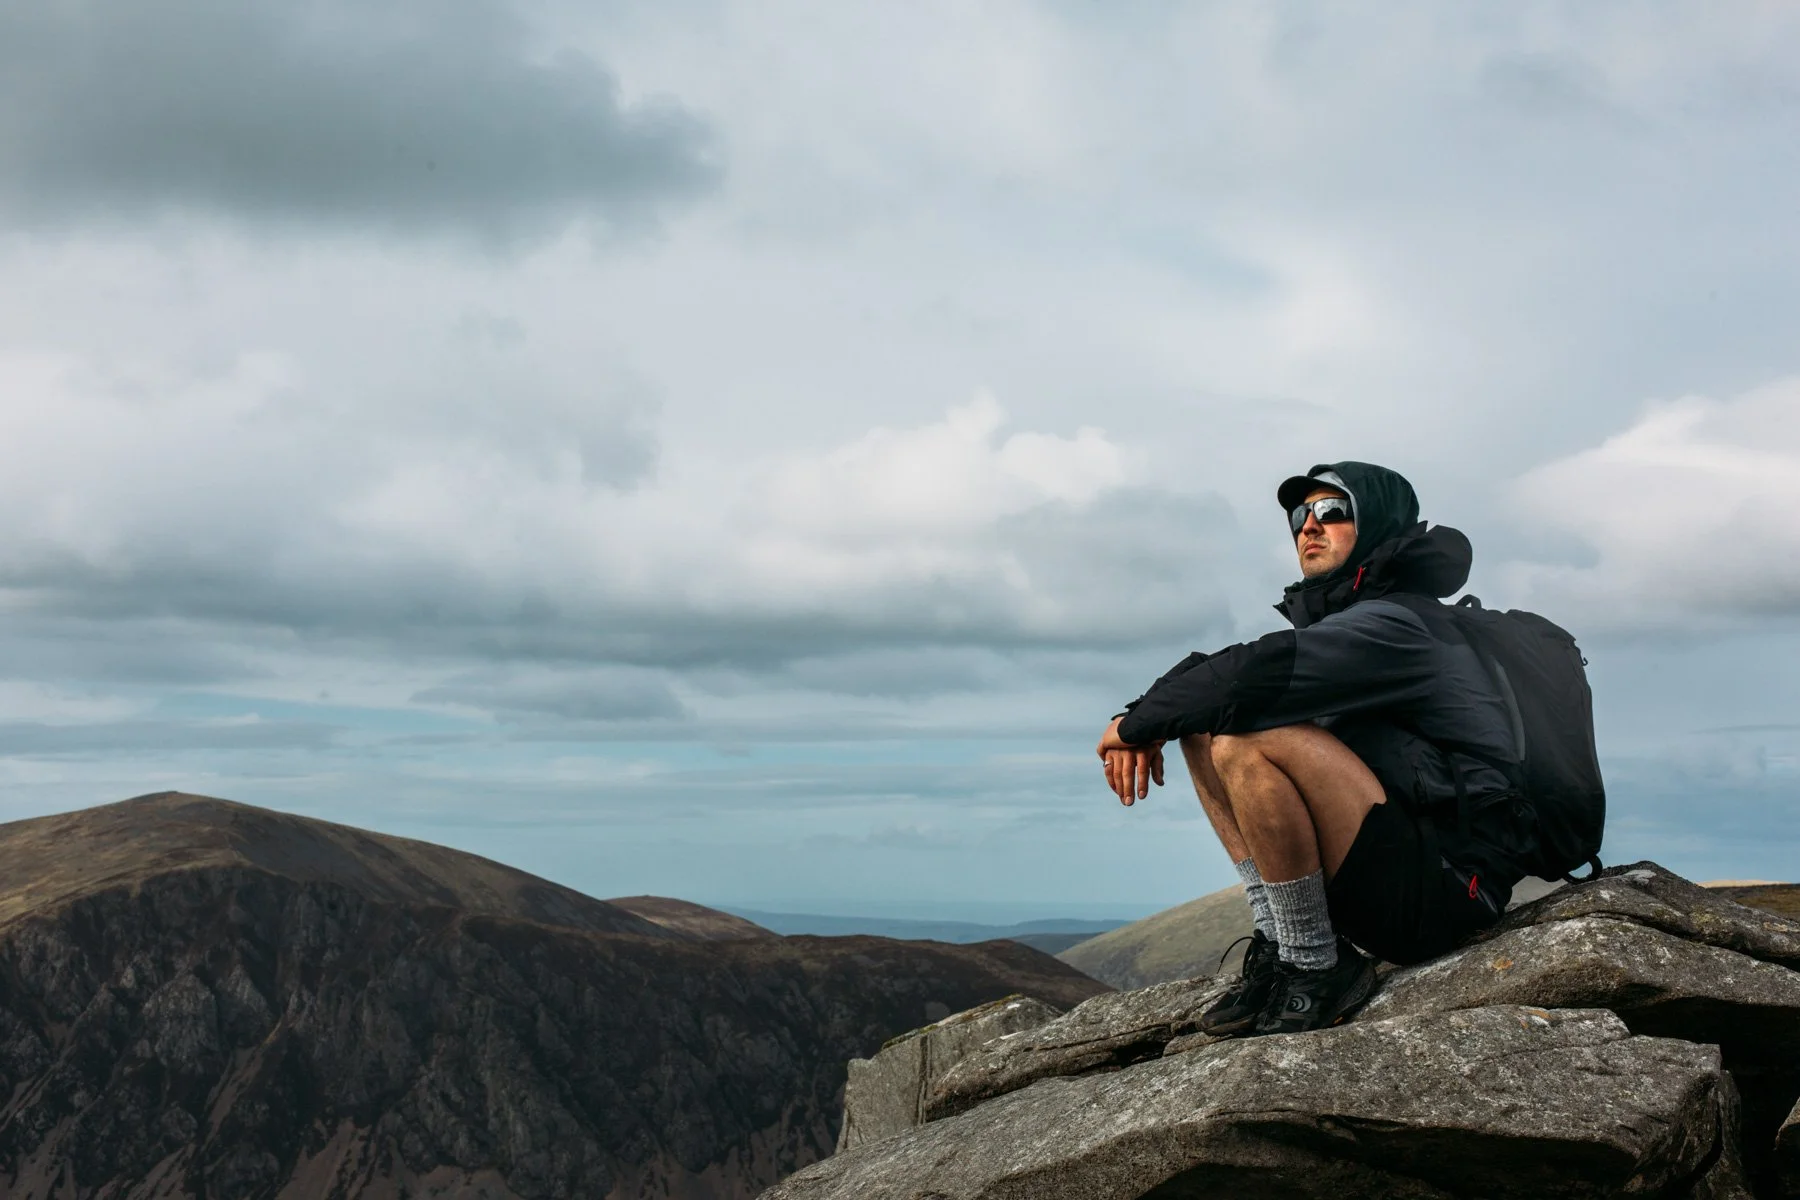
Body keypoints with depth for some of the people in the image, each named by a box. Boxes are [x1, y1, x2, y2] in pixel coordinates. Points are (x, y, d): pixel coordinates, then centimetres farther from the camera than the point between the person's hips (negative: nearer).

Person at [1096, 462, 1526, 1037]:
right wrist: (1145, 727, -6)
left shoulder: (1395, 623, -13)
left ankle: (1316, 968, -15)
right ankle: (1279, 941, -1)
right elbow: (1217, 670, 14)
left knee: (1251, 737, -28)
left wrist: (1138, 720, -14)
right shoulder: (1330, 617, 16)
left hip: (1444, 888, -9)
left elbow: (1263, 671, -26)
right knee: (1205, 727, 6)